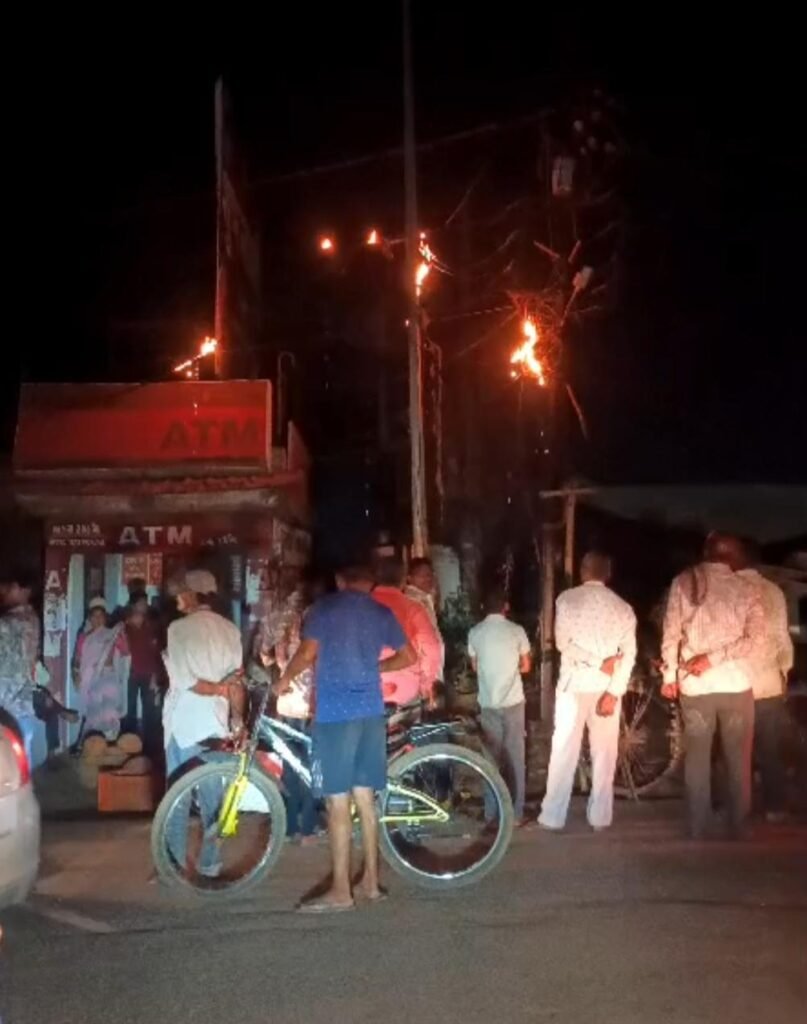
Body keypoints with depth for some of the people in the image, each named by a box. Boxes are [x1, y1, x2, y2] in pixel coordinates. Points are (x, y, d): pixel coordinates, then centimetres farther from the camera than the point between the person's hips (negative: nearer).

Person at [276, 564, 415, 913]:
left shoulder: (325, 607, -2)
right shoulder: (382, 613, 12)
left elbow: (307, 654, -12)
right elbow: (408, 657, 19)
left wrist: (284, 680, 5)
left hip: (335, 713, -5)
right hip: (371, 712, 5)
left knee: (338, 803, -2)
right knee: (365, 799, 13)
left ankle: (340, 891, 2)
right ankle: (371, 881, 20)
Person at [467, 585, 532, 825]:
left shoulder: (475, 633, -1)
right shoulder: (516, 631, -5)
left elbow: (475, 667, 10)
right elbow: (526, 666, 3)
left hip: (487, 702, 2)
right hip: (513, 701, -2)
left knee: (491, 756, 10)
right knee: (514, 756, 4)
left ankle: (491, 812, 13)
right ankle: (515, 813, 6)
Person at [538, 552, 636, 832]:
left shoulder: (567, 599, -1)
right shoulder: (623, 607, 3)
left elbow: (563, 642, -9)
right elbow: (629, 654, -6)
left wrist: (597, 661, -8)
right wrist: (614, 692, -10)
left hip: (574, 684, -1)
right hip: (607, 687, 1)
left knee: (564, 750, 5)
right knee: (604, 752, 9)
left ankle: (553, 815, 8)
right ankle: (600, 816, 13)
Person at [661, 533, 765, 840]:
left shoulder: (684, 581, 1)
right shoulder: (746, 589, 0)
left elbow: (671, 634, -1)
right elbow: (756, 642, -10)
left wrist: (669, 676, 6)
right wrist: (715, 657, -9)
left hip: (694, 686, 1)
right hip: (736, 685, 0)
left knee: (697, 759, 10)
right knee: (738, 760, 10)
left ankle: (699, 829, 12)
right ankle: (738, 829, 14)